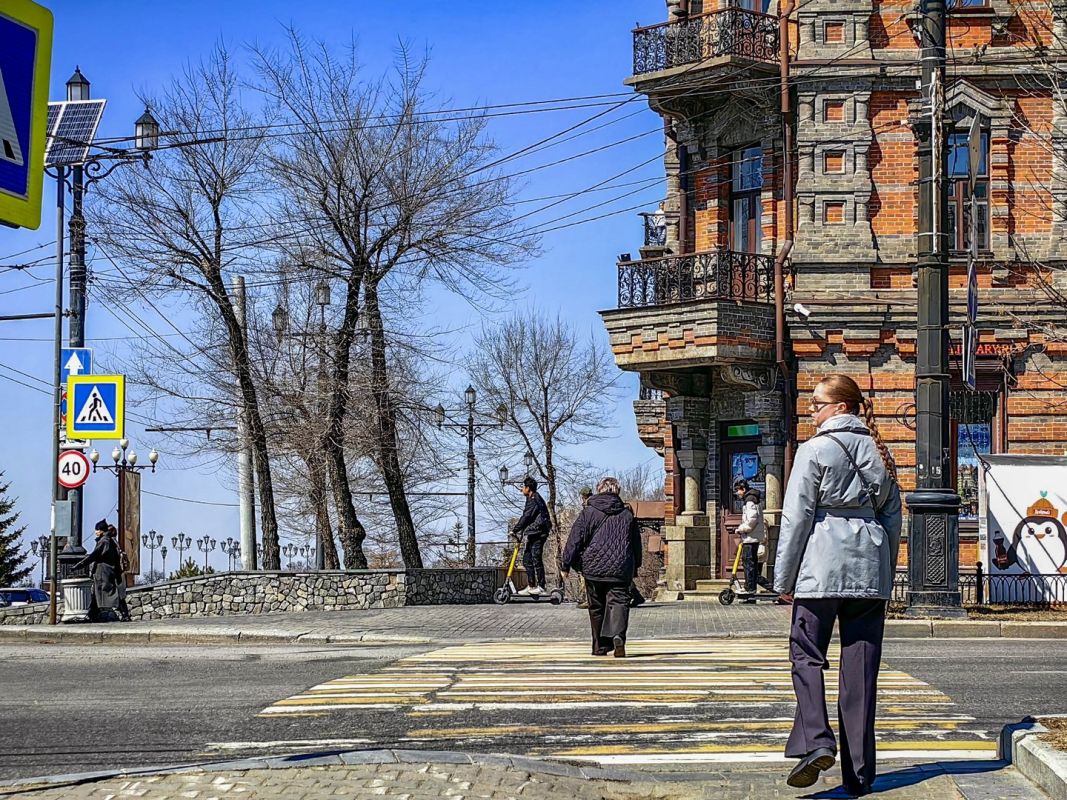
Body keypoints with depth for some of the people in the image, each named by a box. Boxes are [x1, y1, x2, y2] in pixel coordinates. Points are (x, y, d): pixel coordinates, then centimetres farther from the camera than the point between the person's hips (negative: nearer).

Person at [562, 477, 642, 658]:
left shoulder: (588, 513, 1)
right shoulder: (627, 515, 9)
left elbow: (575, 540, -2)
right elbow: (636, 543, 17)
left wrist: (566, 565, 3)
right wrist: (635, 567, 29)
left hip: (593, 568, 0)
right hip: (620, 570, 0)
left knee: (596, 608, 11)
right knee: (619, 602, -6)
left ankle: (600, 646, 16)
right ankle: (618, 635, -32)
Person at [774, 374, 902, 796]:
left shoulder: (816, 450, -5)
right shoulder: (879, 452, 12)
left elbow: (796, 517, -6)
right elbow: (893, 516, 16)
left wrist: (784, 578, -1)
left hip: (823, 564, -5)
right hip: (870, 570, 5)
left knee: (807, 653, 4)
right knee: (861, 665, 5)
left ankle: (815, 741, -18)